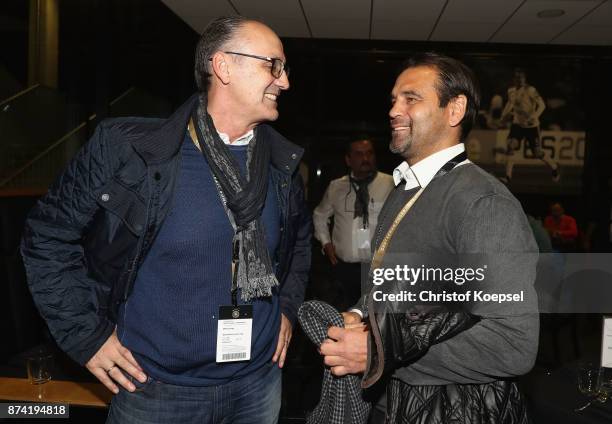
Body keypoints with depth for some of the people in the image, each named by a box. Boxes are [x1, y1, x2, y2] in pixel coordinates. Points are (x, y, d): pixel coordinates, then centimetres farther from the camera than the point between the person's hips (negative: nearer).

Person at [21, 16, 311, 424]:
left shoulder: (284, 162, -1)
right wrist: (87, 335, -6)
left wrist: (288, 307, 9)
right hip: (155, 387, -3)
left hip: (258, 380, 4)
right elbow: (49, 235, -5)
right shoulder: (127, 148, -14)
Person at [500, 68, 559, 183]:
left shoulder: (531, 90, -15)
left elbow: (542, 105, -19)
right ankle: (508, 176, -13)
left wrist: (534, 117, -35)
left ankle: (554, 167, 31)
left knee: (537, 153, 2)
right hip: (518, 124, 5)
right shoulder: (511, 91, 3)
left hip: (532, 126, -4)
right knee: (510, 146, -16)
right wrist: (504, 115, 8)